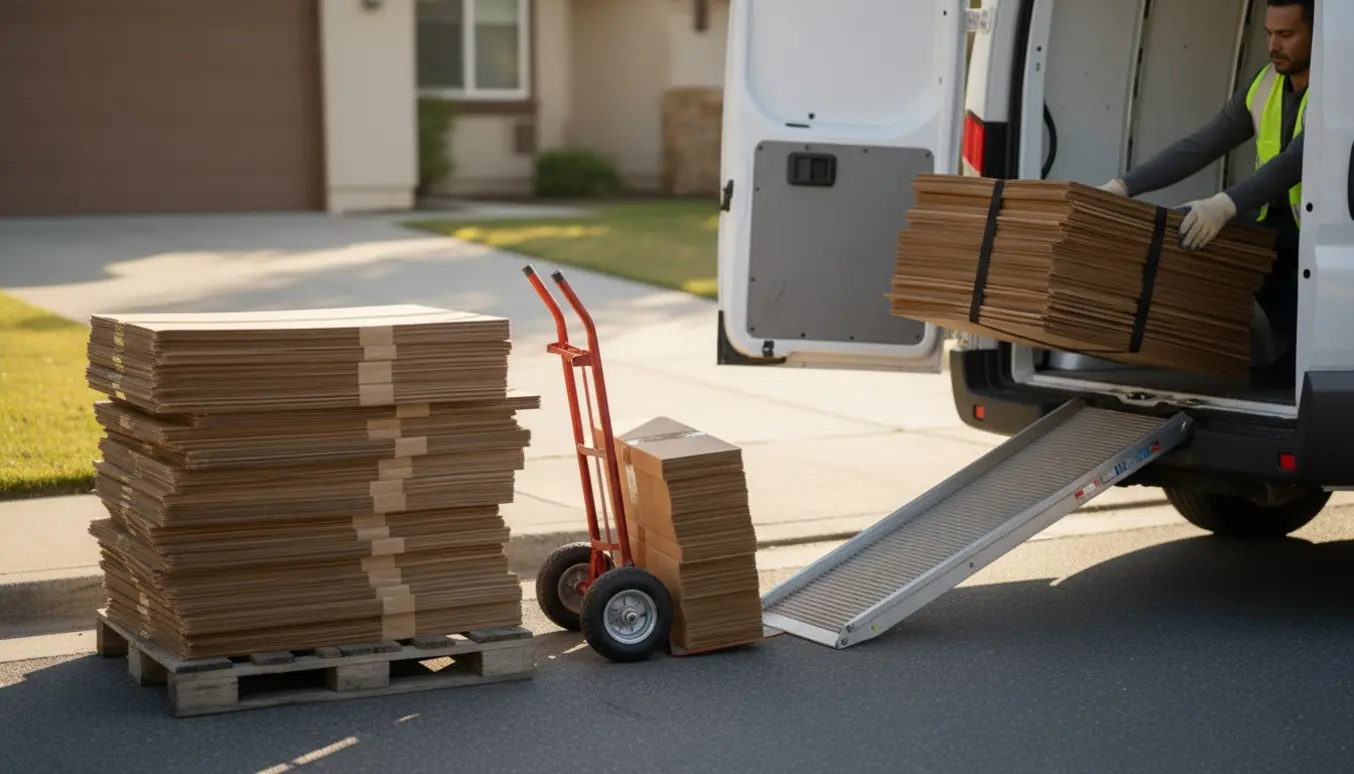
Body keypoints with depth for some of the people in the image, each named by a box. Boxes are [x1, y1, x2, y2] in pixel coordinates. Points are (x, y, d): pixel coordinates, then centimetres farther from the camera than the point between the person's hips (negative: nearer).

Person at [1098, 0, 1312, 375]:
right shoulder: (1263, 86, 0)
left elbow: (1297, 159, -35)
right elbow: (1199, 147, -2)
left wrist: (1225, 205, -50)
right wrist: (1122, 186, -14)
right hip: (1274, 226, 7)